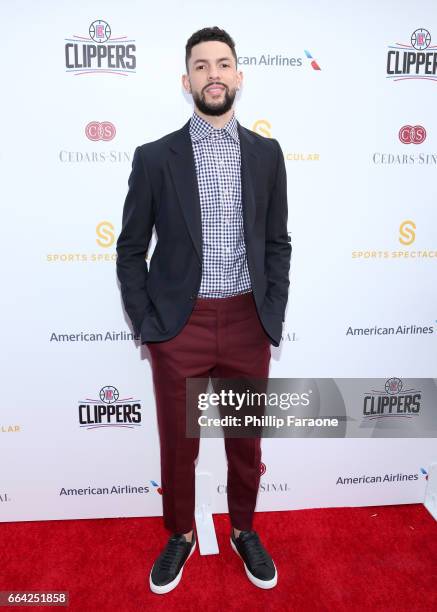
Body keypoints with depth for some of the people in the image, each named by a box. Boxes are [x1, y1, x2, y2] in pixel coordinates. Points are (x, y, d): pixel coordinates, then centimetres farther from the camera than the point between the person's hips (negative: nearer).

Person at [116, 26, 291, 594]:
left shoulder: (266, 153, 5)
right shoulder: (155, 157, -1)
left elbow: (277, 243, 8)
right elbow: (131, 249, 2)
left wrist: (274, 317, 1)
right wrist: (146, 325, -4)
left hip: (248, 323, 2)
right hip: (179, 325, -1)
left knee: (246, 439, 17)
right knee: (178, 443, 14)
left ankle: (244, 530, 44)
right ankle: (180, 535, 41)